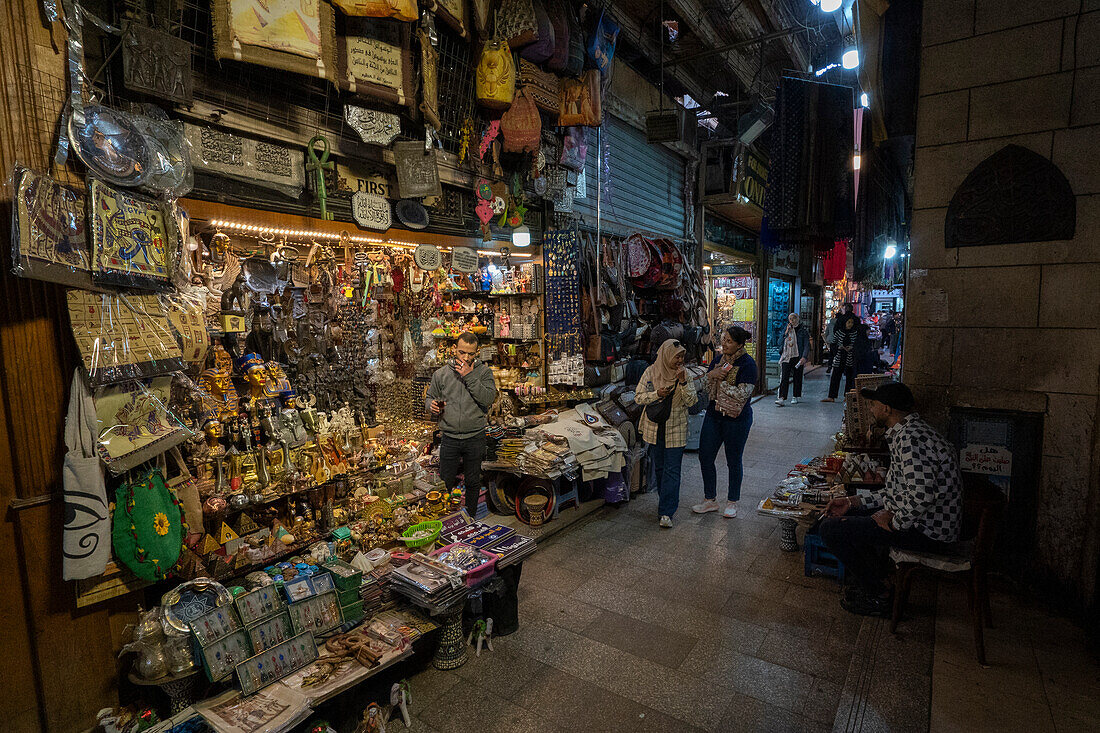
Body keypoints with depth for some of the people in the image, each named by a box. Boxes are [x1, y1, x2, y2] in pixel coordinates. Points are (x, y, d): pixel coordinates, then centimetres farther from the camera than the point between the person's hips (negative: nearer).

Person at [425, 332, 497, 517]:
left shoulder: (484, 371, -3)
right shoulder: (441, 373, 3)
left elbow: (489, 398, -16)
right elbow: (430, 397, 13)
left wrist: (470, 377, -20)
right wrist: (432, 406, -9)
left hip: (475, 438, -1)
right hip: (449, 438, 1)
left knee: (473, 483, 14)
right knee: (445, 483, 10)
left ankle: (470, 519, 34)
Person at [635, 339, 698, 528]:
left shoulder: (685, 374, -2)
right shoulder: (651, 372, -2)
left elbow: (692, 401, -7)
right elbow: (638, 397, -1)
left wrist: (683, 382, -20)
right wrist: (657, 394, -17)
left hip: (676, 429, -1)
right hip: (655, 427, 2)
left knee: (672, 470, -4)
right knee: (659, 467, 14)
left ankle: (666, 512, 0)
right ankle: (666, 498, 34)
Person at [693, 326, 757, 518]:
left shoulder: (747, 363, -13)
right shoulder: (719, 359, 7)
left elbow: (742, 394, -21)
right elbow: (707, 388, 9)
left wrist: (721, 382, -14)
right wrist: (711, 375, -12)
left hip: (737, 418, -6)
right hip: (714, 414, 6)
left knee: (733, 461, 8)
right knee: (705, 457, 7)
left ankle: (732, 502, 27)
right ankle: (710, 500, 23)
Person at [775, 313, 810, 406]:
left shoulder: (803, 331, 2)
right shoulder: (787, 330, 12)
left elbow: (807, 345, -3)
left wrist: (804, 357, -15)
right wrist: (786, 332, -5)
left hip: (798, 358, -1)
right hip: (787, 357, 1)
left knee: (797, 378, 7)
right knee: (784, 378, -9)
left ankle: (795, 397, 20)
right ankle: (782, 398, -15)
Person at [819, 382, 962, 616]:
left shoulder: (909, 438, -24)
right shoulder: (909, 432, 12)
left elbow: (922, 495, -35)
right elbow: (897, 491, 17)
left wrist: (894, 522, -19)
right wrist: (853, 501, 9)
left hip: (927, 532, -11)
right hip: (924, 520, 11)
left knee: (830, 529, -12)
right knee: (847, 513, 20)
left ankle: (875, 597, 4)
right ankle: (867, 577, 27)